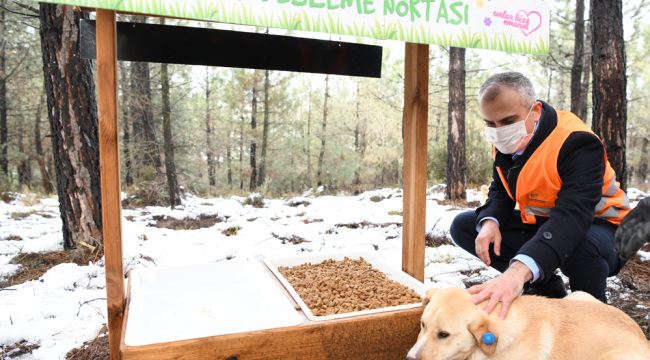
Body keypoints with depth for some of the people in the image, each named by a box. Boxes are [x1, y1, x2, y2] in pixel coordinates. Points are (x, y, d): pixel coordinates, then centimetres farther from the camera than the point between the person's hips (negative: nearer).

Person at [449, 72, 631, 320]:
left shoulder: (577, 142, -28)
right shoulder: (505, 142, -6)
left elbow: (571, 215, -42)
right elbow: (500, 191, 4)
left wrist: (519, 271, -57)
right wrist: (490, 222, -22)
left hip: (595, 225, -6)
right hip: (538, 222, 7)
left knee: (581, 244, -43)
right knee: (463, 226, -6)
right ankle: (546, 288, 1)